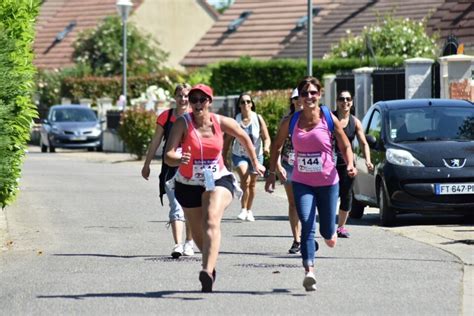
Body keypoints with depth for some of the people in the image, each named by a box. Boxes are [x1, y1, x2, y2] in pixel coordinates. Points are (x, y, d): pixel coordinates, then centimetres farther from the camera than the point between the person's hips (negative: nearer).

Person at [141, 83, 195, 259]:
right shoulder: (165, 117, 3)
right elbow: (155, 142, 9)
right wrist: (146, 164, 11)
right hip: (171, 167, -1)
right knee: (176, 207, -11)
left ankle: (189, 243, 23)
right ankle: (178, 245, -18)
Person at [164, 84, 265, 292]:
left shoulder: (221, 122, -7)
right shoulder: (182, 123, -14)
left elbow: (244, 138, 15)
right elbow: (167, 155, -25)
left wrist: (255, 163, 22)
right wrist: (179, 160, -47)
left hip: (217, 181, -1)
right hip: (188, 185, 1)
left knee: (211, 222, -27)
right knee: (198, 233, 15)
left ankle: (207, 272, -42)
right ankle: (211, 264, 46)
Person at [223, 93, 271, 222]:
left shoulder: (258, 119, -8)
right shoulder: (235, 120, -8)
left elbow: (266, 137, -8)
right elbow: (228, 140, -2)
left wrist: (266, 147, -30)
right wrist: (224, 158, -2)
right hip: (239, 154, -1)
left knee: (252, 184, 11)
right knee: (245, 179, -23)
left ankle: (249, 211, 29)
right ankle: (243, 209, -14)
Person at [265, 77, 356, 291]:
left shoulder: (329, 119, -4)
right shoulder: (291, 122, -1)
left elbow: (345, 146, 3)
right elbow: (276, 147, 12)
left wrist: (350, 165, -15)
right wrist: (271, 174, 8)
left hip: (328, 182, 0)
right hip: (301, 183, 0)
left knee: (327, 231, 7)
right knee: (307, 226, -18)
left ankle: (330, 233, 46)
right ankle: (309, 271, -25)